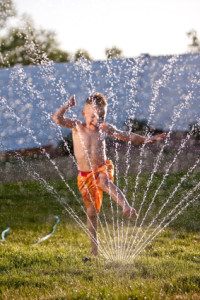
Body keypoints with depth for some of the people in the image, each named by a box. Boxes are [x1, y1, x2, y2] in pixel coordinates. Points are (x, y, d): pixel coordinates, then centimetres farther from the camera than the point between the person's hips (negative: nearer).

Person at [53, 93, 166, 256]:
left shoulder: (105, 128, 1)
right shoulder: (77, 126, -5)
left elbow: (126, 136, 12)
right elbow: (57, 118, -19)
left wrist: (148, 139, 13)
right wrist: (69, 104, -11)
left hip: (103, 169, 0)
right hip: (86, 175, 0)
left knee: (104, 182, -37)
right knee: (92, 211, 3)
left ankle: (127, 207, -50)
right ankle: (94, 246, 16)